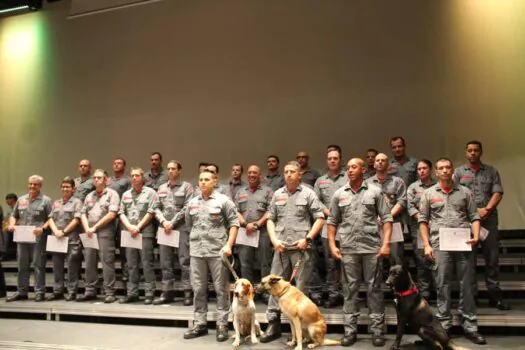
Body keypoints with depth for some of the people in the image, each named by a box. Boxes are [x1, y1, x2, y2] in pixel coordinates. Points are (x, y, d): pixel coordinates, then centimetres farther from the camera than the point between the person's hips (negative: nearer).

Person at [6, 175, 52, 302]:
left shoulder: (45, 200, 0)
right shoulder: (21, 199, 16)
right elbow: (14, 215, 21)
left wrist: (43, 228, -19)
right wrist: (11, 224, 2)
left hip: (38, 238, -5)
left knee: (38, 265, -2)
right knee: (22, 266, 10)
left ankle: (39, 292, 3)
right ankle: (21, 292, 19)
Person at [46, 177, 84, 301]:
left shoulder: (77, 202, 1)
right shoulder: (56, 203, 17)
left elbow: (76, 220, -9)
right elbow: (51, 219, 9)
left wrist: (64, 232, -12)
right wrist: (56, 231, -8)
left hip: (71, 239, -6)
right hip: (57, 239, 6)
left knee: (72, 267, -2)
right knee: (57, 266, 9)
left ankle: (71, 292, 4)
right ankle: (57, 291, 17)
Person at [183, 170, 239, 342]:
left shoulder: (223, 200, -1)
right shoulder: (192, 203, 12)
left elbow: (234, 224, -4)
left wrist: (229, 245, -12)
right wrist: (195, 240, 14)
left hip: (218, 251, -4)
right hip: (196, 252, 4)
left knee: (221, 289, 0)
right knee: (198, 289, 9)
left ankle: (222, 325, 8)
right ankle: (199, 324, 19)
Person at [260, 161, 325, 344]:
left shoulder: (308, 193, 1)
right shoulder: (277, 194, 12)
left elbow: (320, 218, -2)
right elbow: (270, 219, 14)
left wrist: (307, 238, -11)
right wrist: (274, 240, 0)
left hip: (301, 248, -3)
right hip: (281, 247, 4)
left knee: (301, 287, 2)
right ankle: (273, 324, 13)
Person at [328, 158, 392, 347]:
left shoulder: (375, 191, 2)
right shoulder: (339, 194, 8)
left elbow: (386, 218, 1)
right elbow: (332, 222, 11)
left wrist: (386, 243, -8)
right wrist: (332, 245, 2)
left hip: (372, 247, -1)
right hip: (348, 249, 2)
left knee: (374, 289, 4)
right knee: (350, 289, 7)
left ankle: (377, 330, 14)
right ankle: (350, 331, 15)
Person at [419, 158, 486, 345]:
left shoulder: (465, 192, 10)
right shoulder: (428, 194, 9)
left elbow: (474, 217, 9)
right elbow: (423, 221, 8)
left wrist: (476, 236, -8)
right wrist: (426, 245, -1)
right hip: (440, 244, -1)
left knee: (467, 285, 4)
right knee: (443, 286, 3)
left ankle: (470, 326, 12)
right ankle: (443, 326, 11)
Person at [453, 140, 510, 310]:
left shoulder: (491, 171, 12)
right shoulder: (459, 172, 8)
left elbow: (497, 193, 3)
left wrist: (487, 209, -12)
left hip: (489, 219, 1)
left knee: (492, 257, 4)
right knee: (469, 258, 1)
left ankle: (495, 295, 11)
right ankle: (471, 295, 7)